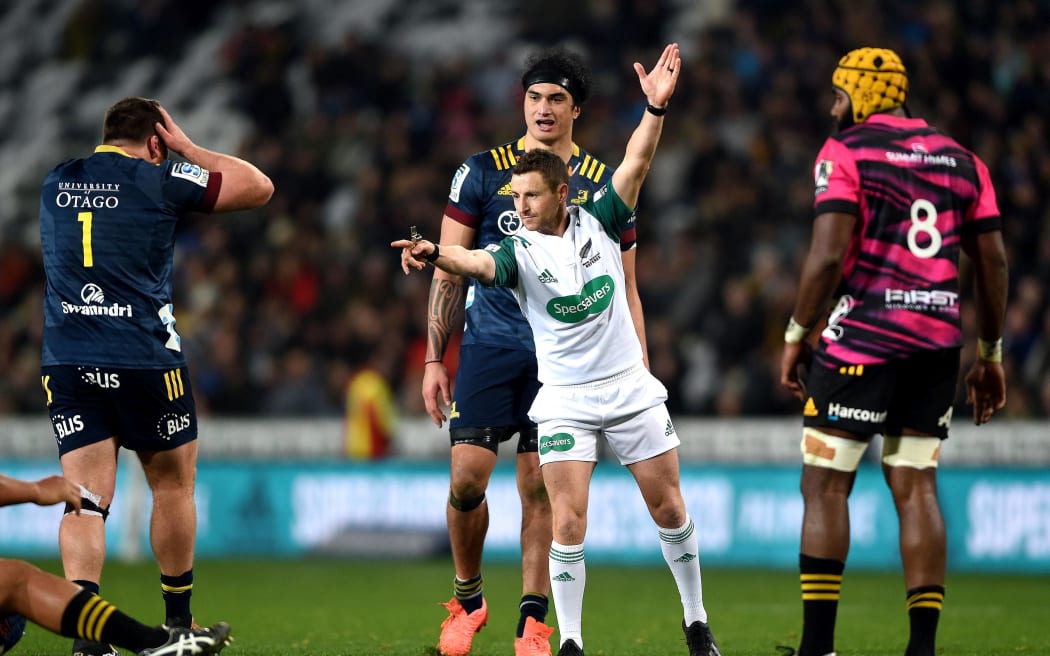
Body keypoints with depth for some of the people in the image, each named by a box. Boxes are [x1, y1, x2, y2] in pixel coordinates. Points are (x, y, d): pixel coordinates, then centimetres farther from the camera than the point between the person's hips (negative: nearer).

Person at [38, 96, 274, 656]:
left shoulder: (55, 184, 10)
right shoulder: (158, 181, -3)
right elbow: (259, 187, 4)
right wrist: (189, 150, 13)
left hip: (65, 359, 3)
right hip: (144, 357, -3)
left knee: (86, 495, -1)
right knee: (173, 484, 15)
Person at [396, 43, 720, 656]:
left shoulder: (598, 222, -2)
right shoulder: (519, 251, -8)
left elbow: (636, 164, -12)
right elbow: (477, 262, -30)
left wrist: (657, 108, -28)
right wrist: (436, 253, -51)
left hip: (630, 386, 2)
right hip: (565, 400, -2)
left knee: (669, 507, 6)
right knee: (568, 523, -11)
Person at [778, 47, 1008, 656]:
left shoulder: (846, 153, -3)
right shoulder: (962, 161, 13)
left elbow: (829, 253, -13)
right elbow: (993, 262, 12)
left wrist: (797, 334, -4)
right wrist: (990, 354, 19)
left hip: (865, 334, -5)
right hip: (938, 339, 5)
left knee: (826, 486, 1)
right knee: (916, 490, 8)